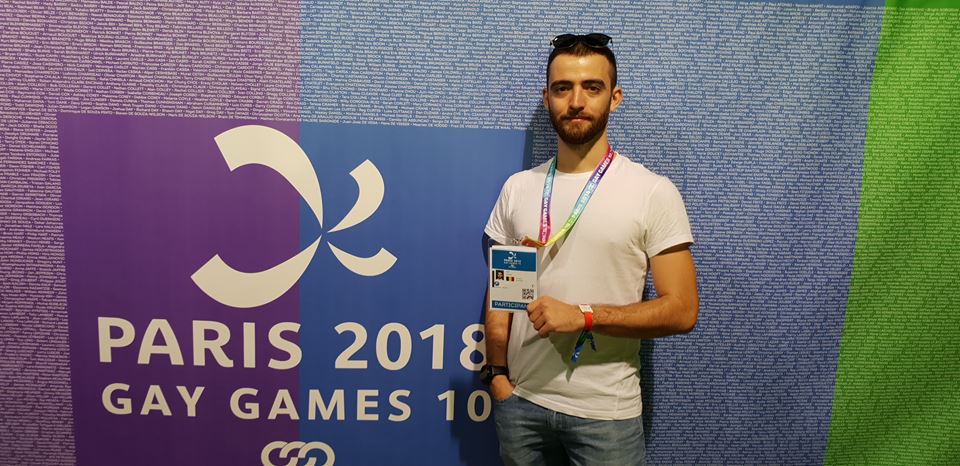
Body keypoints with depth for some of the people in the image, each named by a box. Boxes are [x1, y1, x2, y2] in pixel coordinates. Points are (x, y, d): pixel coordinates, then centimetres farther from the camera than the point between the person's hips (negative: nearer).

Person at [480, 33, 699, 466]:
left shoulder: (653, 192, -9)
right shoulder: (517, 188, 2)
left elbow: (681, 310, -10)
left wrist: (583, 315, -20)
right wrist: (497, 374, -1)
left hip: (605, 412, -3)